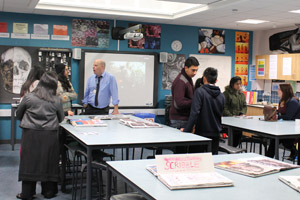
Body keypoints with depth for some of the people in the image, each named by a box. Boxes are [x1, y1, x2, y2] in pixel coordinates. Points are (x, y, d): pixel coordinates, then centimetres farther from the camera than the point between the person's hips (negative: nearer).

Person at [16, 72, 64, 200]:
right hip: (50, 135, 1)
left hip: (30, 134, 0)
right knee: (49, 161, 10)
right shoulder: (56, 100, -3)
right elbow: (61, 118, 9)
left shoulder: (28, 97, -4)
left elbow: (18, 115, 8)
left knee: (29, 161, 7)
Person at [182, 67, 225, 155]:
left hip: (202, 132, -5)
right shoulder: (221, 95, 6)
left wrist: (187, 129, -15)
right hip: (216, 133, 5)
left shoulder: (200, 92, -12)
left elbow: (194, 112, -19)